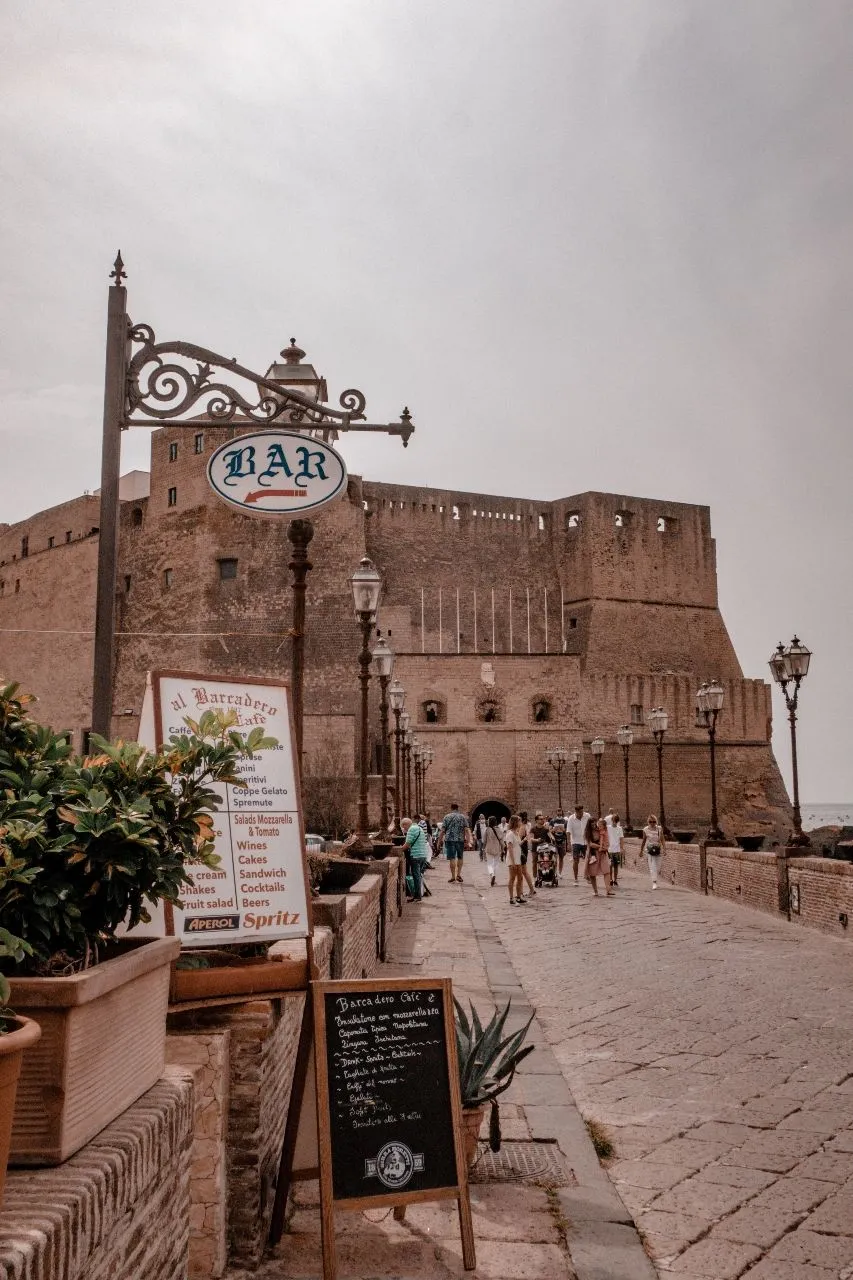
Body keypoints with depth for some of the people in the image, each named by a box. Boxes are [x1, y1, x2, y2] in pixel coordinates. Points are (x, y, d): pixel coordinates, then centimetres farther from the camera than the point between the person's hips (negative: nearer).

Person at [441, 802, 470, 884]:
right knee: (459, 857, 17)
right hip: (460, 840, 2)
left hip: (450, 840, -2)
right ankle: (458, 875, 14)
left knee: (452, 858, -1)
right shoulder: (463, 817, 5)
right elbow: (467, 829, -2)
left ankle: (453, 877, 0)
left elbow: (443, 830, -2)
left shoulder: (446, 817, 2)